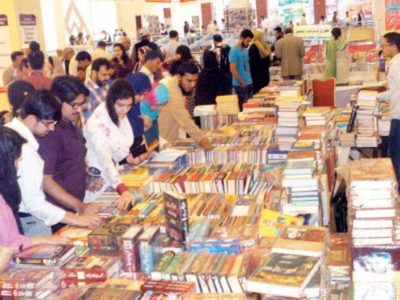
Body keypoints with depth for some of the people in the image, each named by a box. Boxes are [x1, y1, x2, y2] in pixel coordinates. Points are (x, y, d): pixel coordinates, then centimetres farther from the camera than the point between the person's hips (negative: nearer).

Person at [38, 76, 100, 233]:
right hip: (58, 216, -8)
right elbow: (45, 181, -21)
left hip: (74, 210, 8)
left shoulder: (71, 125, 7)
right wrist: (79, 206, -23)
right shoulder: (49, 132, -19)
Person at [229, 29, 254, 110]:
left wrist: (249, 80, 10)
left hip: (249, 83, 8)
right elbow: (233, 70, -18)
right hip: (240, 85, -8)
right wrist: (242, 83, -14)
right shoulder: (234, 51, -14)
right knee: (243, 108, -1)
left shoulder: (245, 49, 11)